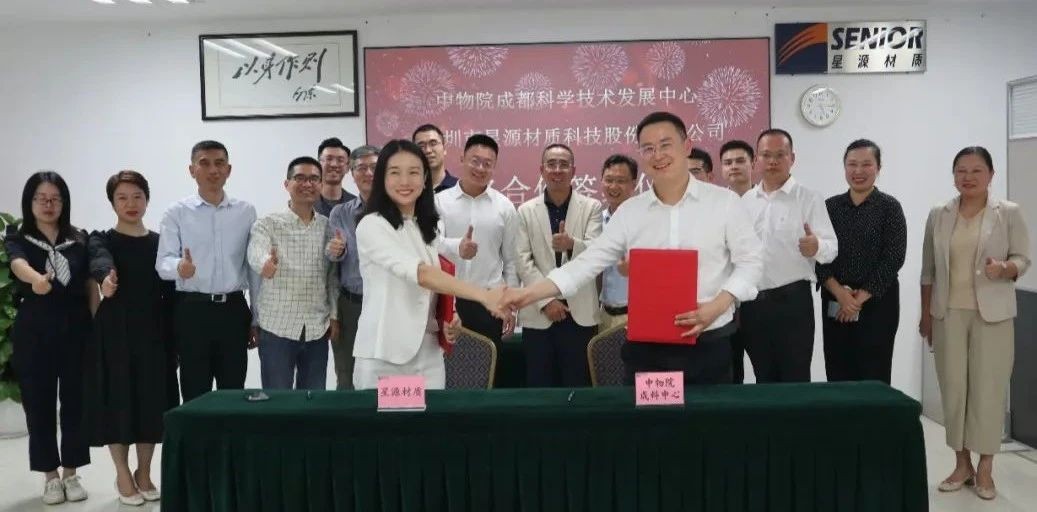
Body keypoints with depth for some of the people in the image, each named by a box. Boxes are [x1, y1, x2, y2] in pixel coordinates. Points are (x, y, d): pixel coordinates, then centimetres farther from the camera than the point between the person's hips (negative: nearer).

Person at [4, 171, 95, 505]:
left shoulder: (80, 239, 6)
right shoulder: (17, 239, 0)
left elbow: (91, 287, 5)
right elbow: (18, 265, -23)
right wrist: (37, 278, -46)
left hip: (75, 328, 1)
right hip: (33, 331, -1)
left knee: (75, 401, 5)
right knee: (39, 403, 5)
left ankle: (71, 473, 19)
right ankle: (50, 475, 18)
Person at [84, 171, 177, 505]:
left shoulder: (160, 243, 7)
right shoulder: (102, 240, -1)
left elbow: (170, 295, 6)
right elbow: (100, 262, -26)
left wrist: (174, 340, 0)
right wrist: (106, 277, -50)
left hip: (152, 331, 2)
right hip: (115, 332, -2)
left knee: (153, 402, 6)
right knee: (118, 401, 2)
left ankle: (144, 474, 23)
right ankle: (123, 475, 20)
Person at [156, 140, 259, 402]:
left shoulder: (246, 212, 5)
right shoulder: (177, 212, -1)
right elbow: (162, 262, -8)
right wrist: (179, 267, -33)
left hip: (234, 310, 2)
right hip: (192, 310, -2)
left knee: (234, 392, 10)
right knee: (195, 393, 7)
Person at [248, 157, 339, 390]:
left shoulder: (328, 226, 6)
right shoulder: (267, 224, -4)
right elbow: (256, 254, -25)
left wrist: (334, 315, 7)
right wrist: (265, 263, -47)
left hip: (318, 330, 3)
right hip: (277, 329, -3)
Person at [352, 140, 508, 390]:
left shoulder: (429, 227, 11)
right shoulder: (372, 226, -11)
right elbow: (420, 273, -25)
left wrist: (450, 318, -1)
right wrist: (484, 296, -35)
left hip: (429, 354, 6)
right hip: (384, 356, -6)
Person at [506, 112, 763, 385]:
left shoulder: (724, 202, -1)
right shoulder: (629, 211, 5)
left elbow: (750, 261, 1)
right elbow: (588, 261, 2)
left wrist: (716, 306, -15)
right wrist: (529, 293, -8)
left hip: (708, 345, -1)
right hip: (646, 347, 2)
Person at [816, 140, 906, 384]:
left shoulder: (889, 207, 0)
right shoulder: (830, 206, 7)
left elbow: (893, 258, -7)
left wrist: (861, 297, -12)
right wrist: (840, 293, -12)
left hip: (877, 303, -2)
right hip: (834, 304, 3)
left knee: (874, 377, -1)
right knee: (837, 375, 5)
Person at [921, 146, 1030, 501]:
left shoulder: (1009, 213, 0)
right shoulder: (938, 215, 7)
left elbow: (1023, 259, 0)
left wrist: (1004, 268, -22)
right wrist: (926, 313, 9)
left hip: (992, 313, -2)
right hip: (949, 312, 2)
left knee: (989, 386, -1)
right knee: (953, 386, 4)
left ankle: (985, 468, 10)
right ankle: (962, 464, 16)